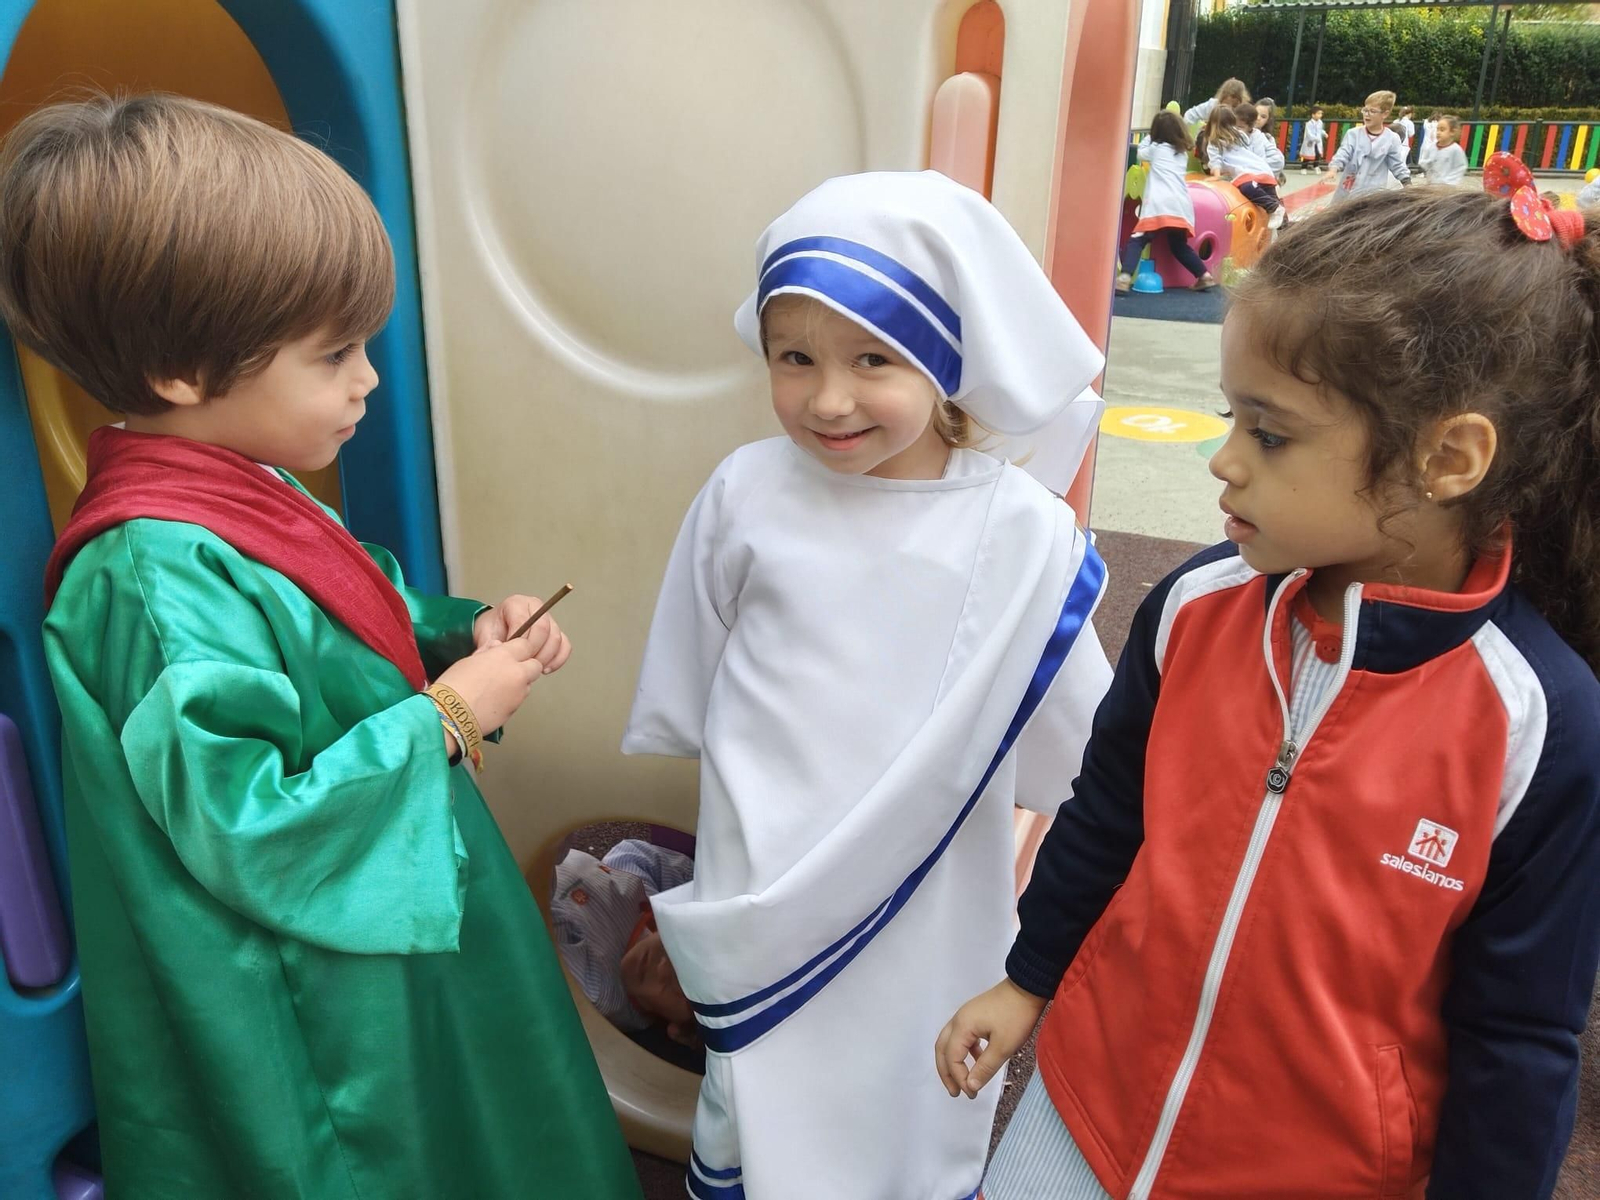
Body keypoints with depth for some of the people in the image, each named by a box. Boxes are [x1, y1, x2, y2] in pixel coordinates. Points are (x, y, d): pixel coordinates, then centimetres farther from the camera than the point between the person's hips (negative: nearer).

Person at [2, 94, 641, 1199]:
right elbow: (245, 830, -29)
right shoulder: (155, 578, -29)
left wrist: (464, 634, -3)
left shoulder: (240, 498, 1)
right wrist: (449, 716, -23)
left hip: (407, 914, 9)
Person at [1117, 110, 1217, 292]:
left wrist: (1148, 137, 47)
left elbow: (1140, 154, 34)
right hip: (1181, 205, 5)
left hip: (1159, 205, -5)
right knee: (1179, 245, 21)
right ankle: (1204, 276, 14)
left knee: (1136, 240, -9)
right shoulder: (1183, 152, 25)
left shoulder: (1155, 148, 15)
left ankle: (1125, 277, -30)